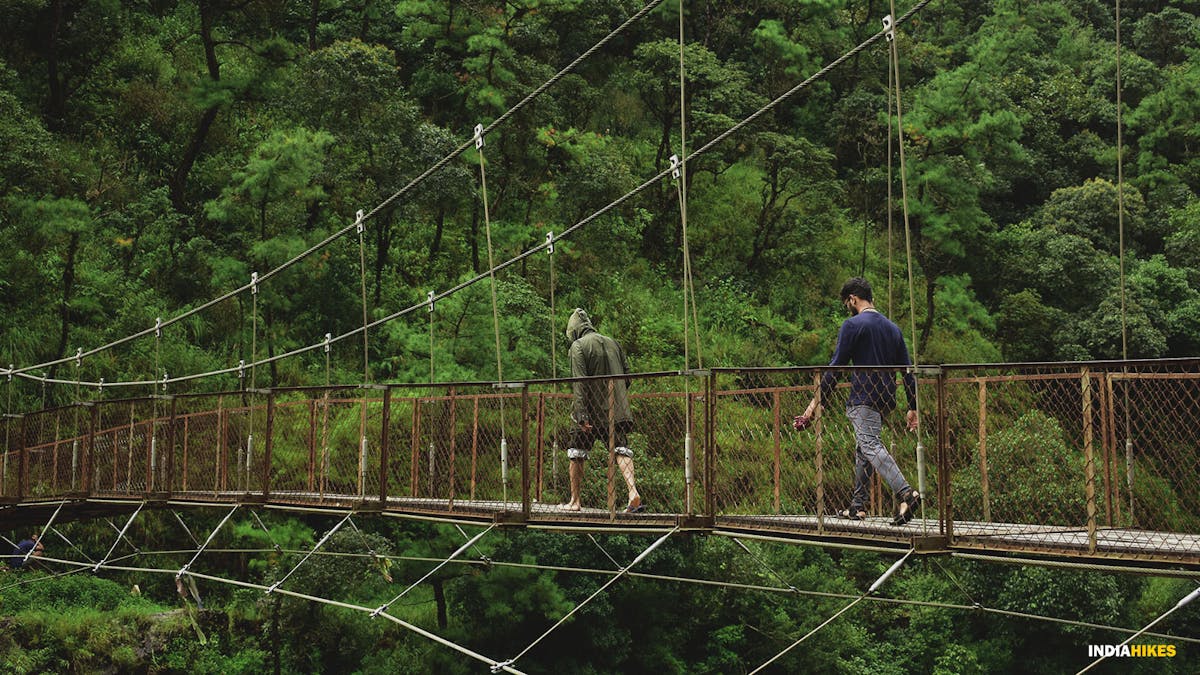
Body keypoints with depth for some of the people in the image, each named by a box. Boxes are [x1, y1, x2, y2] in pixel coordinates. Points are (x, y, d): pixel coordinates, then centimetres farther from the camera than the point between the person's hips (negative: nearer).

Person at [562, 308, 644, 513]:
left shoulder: (578, 346, -6)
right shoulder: (612, 343, 13)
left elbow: (580, 382, -15)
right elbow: (627, 375, 15)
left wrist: (581, 415, -19)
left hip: (591, 411, -4)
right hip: (616, 411, 4)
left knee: (576, 452, 11)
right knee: (621, 448, -3)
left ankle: (575, 501, 18)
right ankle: (633, 492, -26)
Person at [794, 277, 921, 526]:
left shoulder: (852, 325, -5)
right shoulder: (893, 328, 18)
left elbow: (836, 367, -9)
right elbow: (907, 369, 17)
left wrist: (816, 401, -6)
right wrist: (913, 408, 20)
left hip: (863, 399, -8)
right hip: (886, 399, 8)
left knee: (871, 446, -19)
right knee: (862, 449, 17)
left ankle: (905, 493, -38)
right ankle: (858, 506, 19)